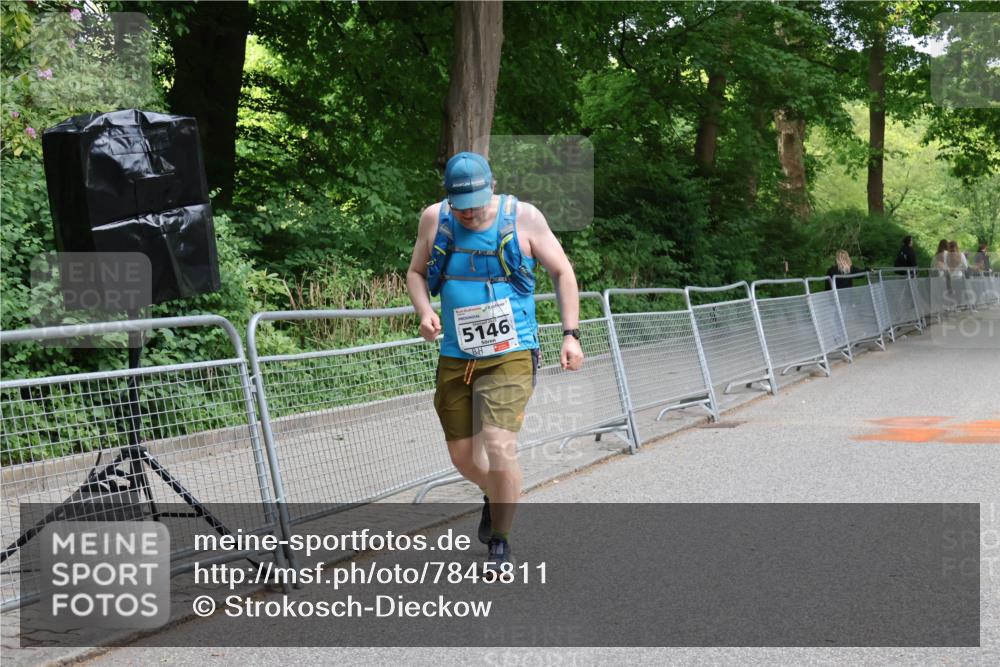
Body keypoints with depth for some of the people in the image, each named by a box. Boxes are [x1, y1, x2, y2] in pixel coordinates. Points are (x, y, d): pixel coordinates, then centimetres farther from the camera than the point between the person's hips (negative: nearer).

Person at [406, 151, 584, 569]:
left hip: (510, 356, -4)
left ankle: (500, 541, 3)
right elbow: (416, 272, 15)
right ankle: (496, 496, 44)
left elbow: (562, 272, 3)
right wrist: (424, 312, -6)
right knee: (463, 458, 9)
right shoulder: (434, 220, 0)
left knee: (499, 448, -18)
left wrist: (571, 335, -4)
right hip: (455, 358, 4)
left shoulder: (523, 218, -7)